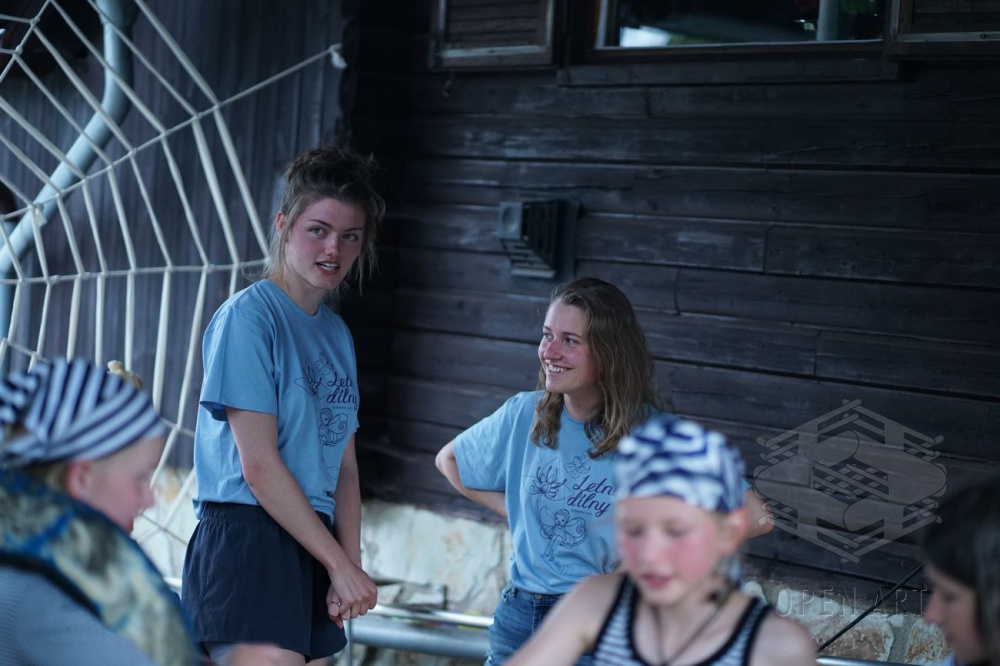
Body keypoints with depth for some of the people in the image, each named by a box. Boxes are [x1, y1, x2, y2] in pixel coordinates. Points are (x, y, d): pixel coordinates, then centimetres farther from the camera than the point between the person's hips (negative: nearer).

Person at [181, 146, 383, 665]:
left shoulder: (338, 333, 16)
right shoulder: (249, 315, -8)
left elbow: (344, 464, 14)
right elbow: (259, 467, -13)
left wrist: (350, 567, 0)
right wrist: (341, 564, -11)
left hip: (313, 541, 8)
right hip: (246, 539, -8)